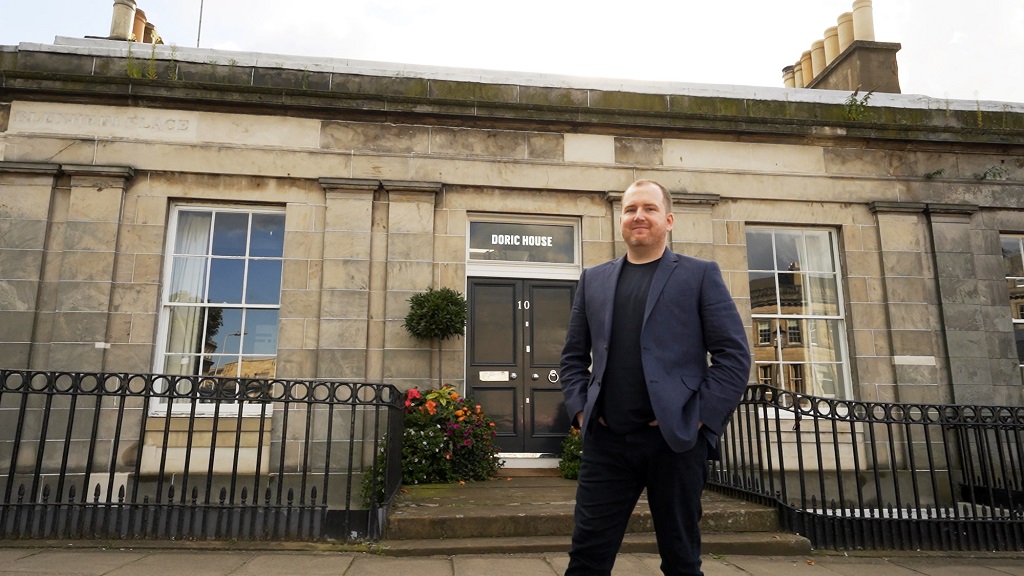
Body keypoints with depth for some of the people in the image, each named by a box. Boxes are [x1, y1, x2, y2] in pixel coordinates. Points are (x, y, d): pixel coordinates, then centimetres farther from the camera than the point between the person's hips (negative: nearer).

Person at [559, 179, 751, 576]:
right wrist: (579, 408, 1)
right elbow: (573, 356, 15)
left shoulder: (700, 275, 5)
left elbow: (734, 354, -1)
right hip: (606, 440, 2)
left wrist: (701, 418, -10)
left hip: (676, 439, -2)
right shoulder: (593, 280, 14)